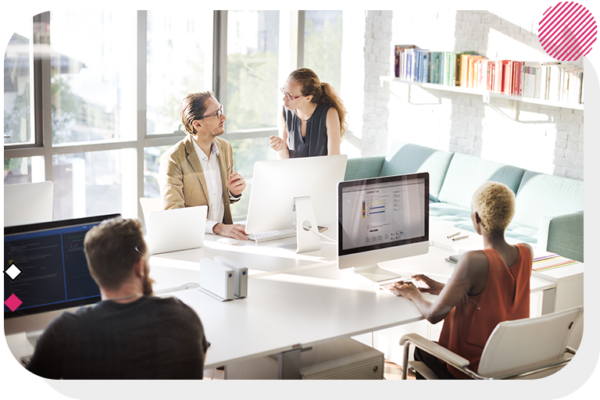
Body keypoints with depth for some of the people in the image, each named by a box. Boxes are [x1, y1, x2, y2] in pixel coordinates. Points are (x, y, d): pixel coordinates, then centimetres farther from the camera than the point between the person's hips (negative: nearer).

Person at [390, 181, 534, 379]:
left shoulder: (474, 261, -30)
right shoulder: (526, 253, -10)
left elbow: (433, 315, -20)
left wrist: (414, 295, 1)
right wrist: (445, 288, 14)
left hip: (472, 369, -6)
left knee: (421, 349, 26)